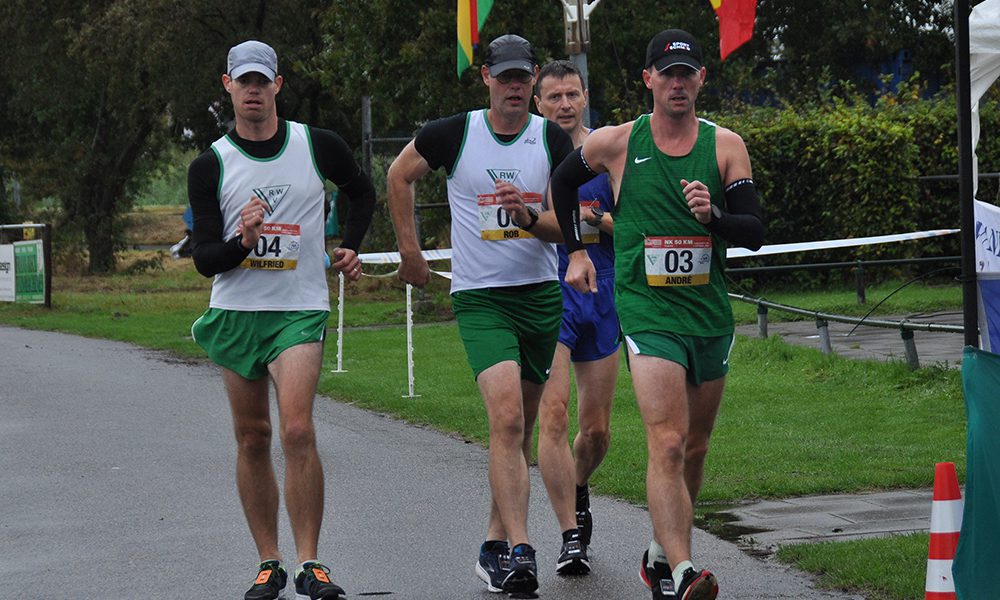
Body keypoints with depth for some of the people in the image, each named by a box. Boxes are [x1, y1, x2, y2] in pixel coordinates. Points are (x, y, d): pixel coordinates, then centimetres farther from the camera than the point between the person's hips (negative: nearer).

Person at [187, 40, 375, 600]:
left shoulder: (319, 146, -1)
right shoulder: (210, 165, -1)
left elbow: (362, 191, 21)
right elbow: (205, 260, -4)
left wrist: (350, 247, 10)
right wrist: (242, 242, -23)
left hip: (300, 309, -2)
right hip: (235, 313, 2)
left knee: (297, 430, -17)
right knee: (252, 438, 5)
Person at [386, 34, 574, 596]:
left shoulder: (554, 140, 0)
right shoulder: (455, 133, -3)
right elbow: (400, 174, 14)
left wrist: (528, 212, -22)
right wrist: (410, 248, 14)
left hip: (540, 294, 3)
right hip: (479, 297, -3)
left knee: (520, 428, 11)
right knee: (507, 417, -20)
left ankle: (495, 545, 25)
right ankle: (520, 551, -25)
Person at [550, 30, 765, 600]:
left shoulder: (725, 145, 3)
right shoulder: (615, 143, -1)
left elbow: (756, 232, -2)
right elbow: (563, 183, 19)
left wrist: (713, 216, -20)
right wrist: (577, 250, 18)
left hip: (711, 312, 4)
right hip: (648, 310, -4)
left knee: (695, 447, 14)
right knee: (668, 444, -19)